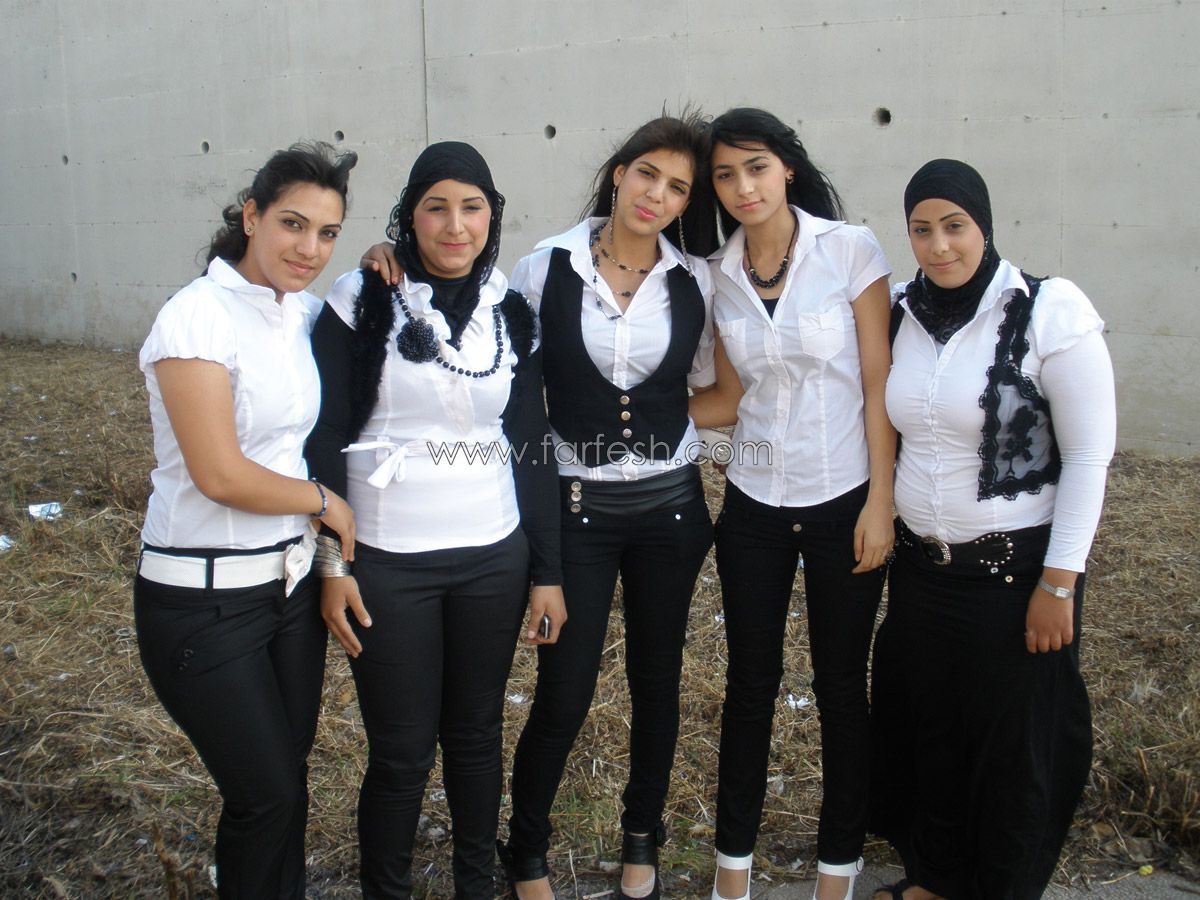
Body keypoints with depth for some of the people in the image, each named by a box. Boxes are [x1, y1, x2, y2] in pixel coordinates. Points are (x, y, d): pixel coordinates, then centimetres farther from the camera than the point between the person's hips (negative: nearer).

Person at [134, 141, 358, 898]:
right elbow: (220, 475, -22)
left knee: (287, 777, 16)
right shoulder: (198, 317, -17)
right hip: (205, 599, -6)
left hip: (289, 579, 7)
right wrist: (326, 501, -7)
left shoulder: (302, 312, 3)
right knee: (268, 795, 4)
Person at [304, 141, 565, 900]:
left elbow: (530, 446, 6)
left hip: (494, 558, 3)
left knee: (477, 732, 14)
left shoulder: (512, 311, 4)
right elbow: (324, 439, -5)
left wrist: (549, 572, 5)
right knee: (402, 750, 5)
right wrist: (331, 563, -9)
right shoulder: (362, 301, -6)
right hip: (388, 563, -3)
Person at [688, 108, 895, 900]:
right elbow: (730, 397, 8)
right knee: (751, 684, 11)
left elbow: (879, 384, -8)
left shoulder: (851, 249, -8)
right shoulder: (720, 272, 2)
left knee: (842, 685, 9)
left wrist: (881, 502, -11)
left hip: (844, 503, -3)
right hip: (755, 505, 3)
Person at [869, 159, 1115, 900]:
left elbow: (1089, 455, -13)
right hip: (922, 564, 5)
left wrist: (1059, 583, -14)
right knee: (927, 729, 18)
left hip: (1016, 571, -5)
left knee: (1015, 746, 11)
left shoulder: (1049, 311, -14)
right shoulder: (904, 314, 1)